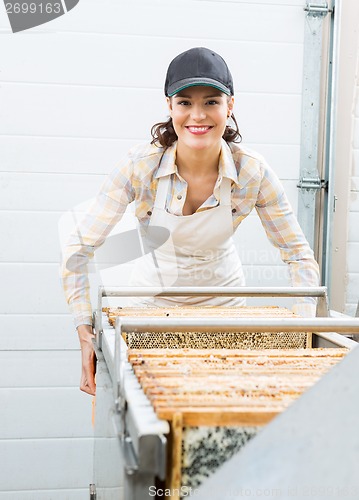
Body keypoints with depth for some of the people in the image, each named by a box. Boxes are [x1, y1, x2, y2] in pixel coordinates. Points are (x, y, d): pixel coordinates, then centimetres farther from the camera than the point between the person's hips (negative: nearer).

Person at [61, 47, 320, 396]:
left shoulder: (253, 173, -20)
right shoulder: (140, 167, -25)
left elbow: (300, 256, -12)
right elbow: (79, 250, -23)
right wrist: (86, 334, -31)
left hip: (223, 299, 1)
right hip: (152, 298, -1)